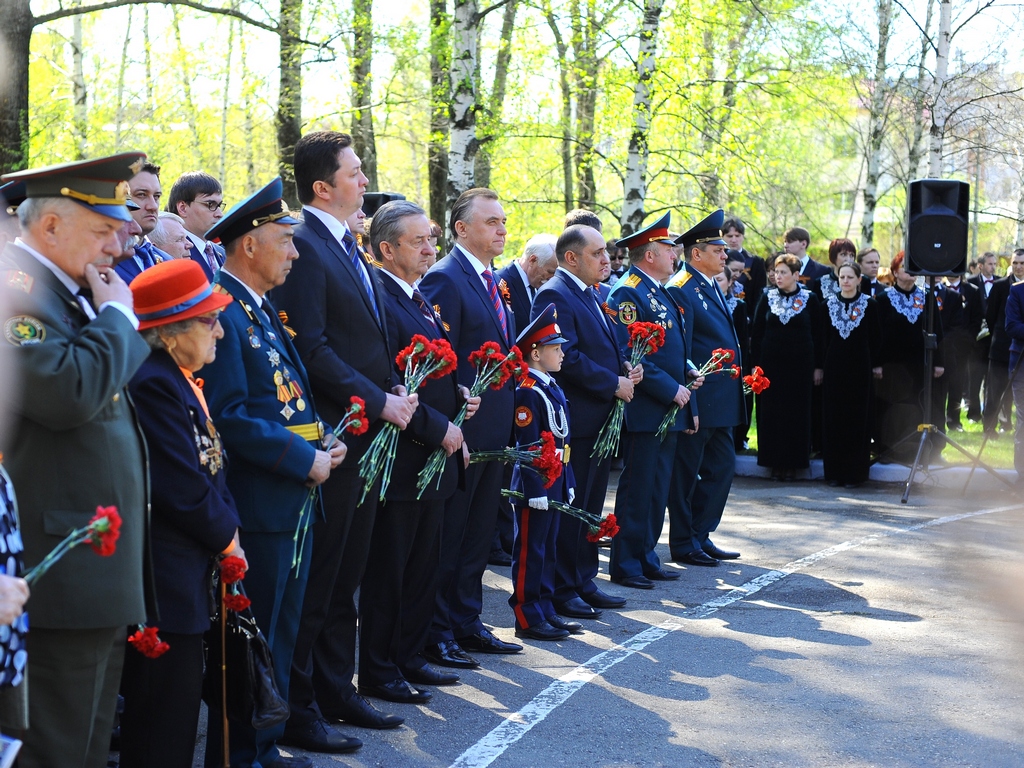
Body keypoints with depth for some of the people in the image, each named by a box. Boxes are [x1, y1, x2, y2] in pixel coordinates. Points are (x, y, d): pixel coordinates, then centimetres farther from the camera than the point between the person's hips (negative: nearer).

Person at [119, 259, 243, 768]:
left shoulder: (180, 382, 14)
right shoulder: (153, 384, -19)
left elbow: (209, 468, 19)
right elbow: (183, 488, -21)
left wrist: (225, 528, 4)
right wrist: (226, 536, -6)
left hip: (186, 571, 10)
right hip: (165, 581, -10)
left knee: (181, 702, 16)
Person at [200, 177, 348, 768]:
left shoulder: (264, 311, 16)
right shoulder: (222, 313, -15)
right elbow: (231, 416, -22)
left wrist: (324, 439, 6)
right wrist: (305, 459, -18)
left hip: (295, 502, 10)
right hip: (257, 505, -10)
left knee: (282, 634, 16)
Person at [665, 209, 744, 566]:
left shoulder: (711, 287, 15)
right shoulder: (680, 290, -14)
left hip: (721, 401, 9)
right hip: (697, 400, -9)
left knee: (722, 466, 14)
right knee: (686, 472, 2)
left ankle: (701, 534, 24)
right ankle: (683, 543, 12)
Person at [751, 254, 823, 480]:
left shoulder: (810, 299, 0)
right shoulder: (767, 298, 4)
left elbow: (818, 335, 2)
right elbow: (756, 334, 5)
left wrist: (818, 367, -1)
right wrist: (756, 364, -1)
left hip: (800, 365, -1)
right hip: (771, 365, 1)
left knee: (797, 414, 2)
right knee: (771, 414, 1)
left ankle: (794, 462, 9)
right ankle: (775, 461, 7)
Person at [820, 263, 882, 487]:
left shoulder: (869, 305, -2)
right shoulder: (829, 305, 5)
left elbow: (875, 336, 1)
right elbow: (824, 338, 7)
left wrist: (877, 365, 0)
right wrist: (820, 365, 4)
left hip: (859, 367, -2)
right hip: (834, 367, 2)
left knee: (857, 418, 1)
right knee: (833, 418, 4)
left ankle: (854, 472, 7)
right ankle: (834, 471, 11)